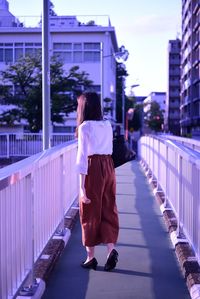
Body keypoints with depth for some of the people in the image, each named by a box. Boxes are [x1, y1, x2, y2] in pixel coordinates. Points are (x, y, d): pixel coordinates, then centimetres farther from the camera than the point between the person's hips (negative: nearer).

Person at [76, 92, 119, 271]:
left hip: (93, 169, -5)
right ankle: (112, 249, -4)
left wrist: (82, 186, -13)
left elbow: (83, 157, -13)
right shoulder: (107, 125, 10)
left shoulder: (85, 127, -9)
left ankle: (91, 257, 13)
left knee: (90, 213, 5)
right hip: (108, 168, 6)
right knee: (108, 211, 10)